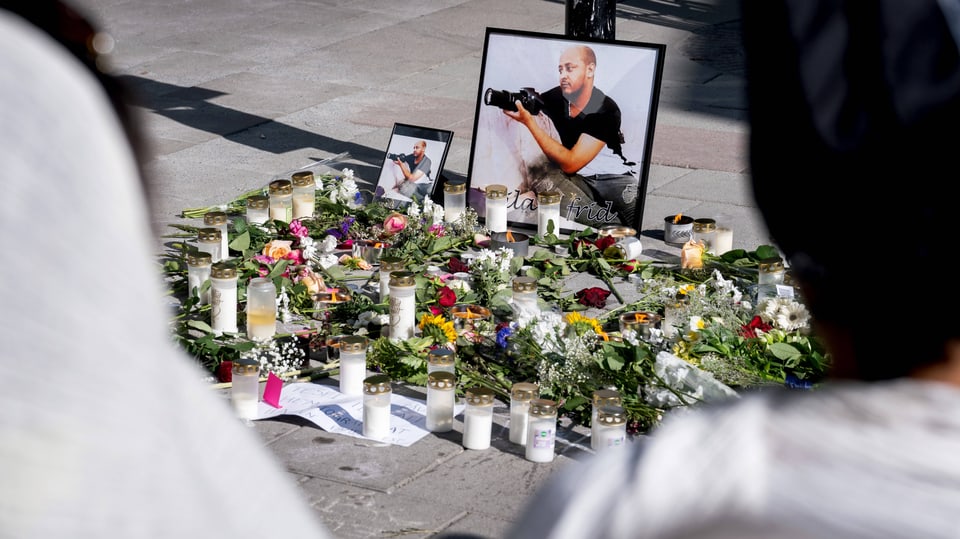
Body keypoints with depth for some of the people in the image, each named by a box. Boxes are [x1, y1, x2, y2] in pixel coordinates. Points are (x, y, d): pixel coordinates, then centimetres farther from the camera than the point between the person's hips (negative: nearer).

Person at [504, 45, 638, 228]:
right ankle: (616, 221, -30)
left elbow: (570, 164, -23)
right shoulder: (555, 99, -2)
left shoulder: (606, 111, -17)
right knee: (541, 181, -30)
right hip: (578, 179, 6)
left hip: (614, 178, -6)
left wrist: (529, 121, -25)